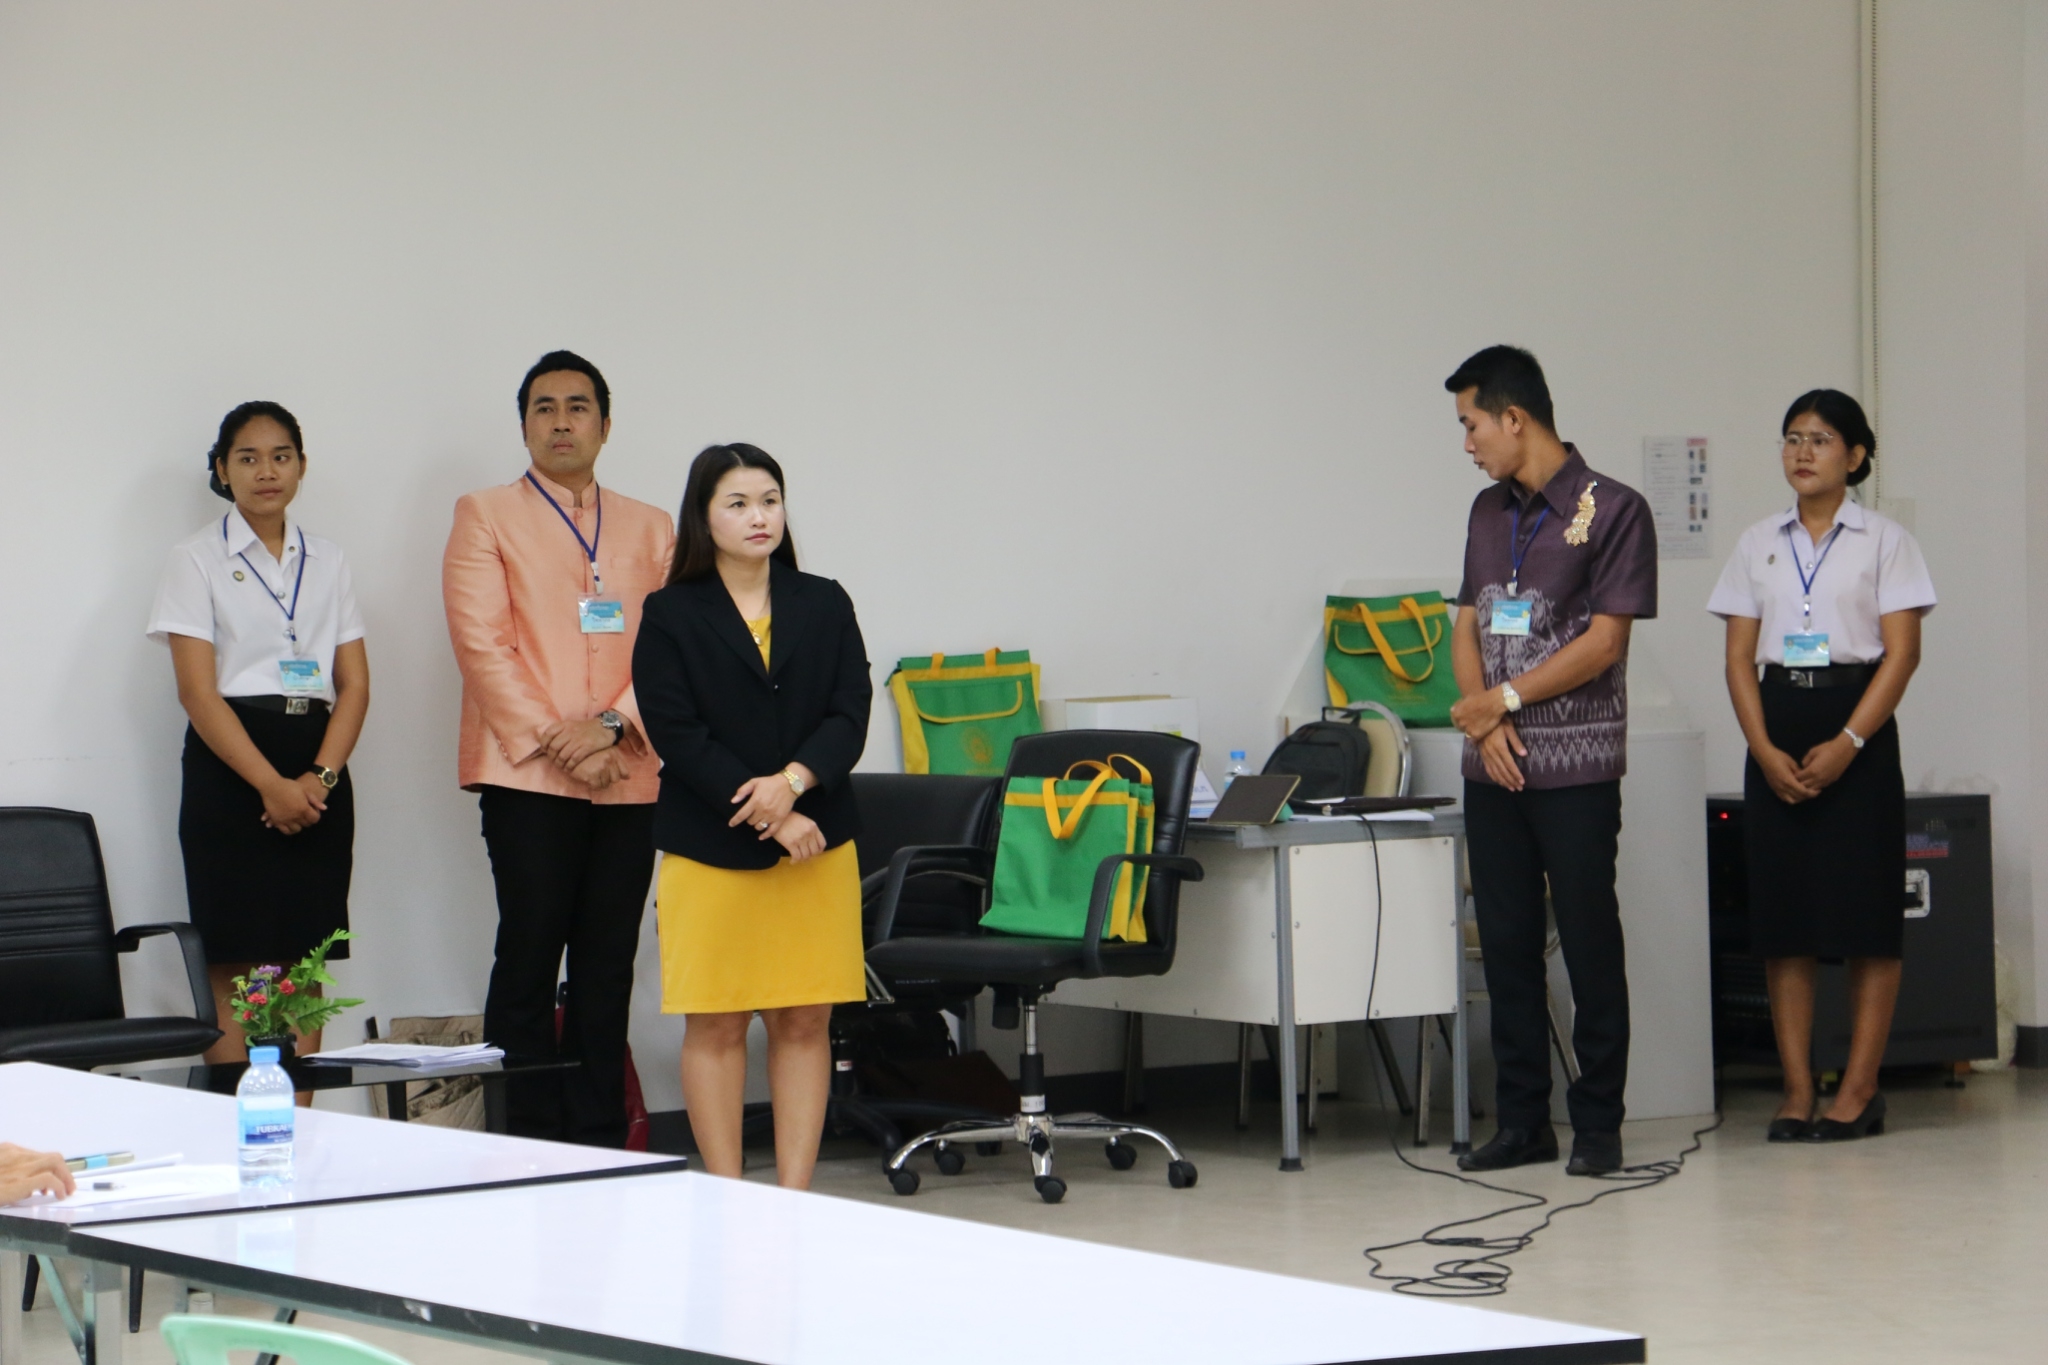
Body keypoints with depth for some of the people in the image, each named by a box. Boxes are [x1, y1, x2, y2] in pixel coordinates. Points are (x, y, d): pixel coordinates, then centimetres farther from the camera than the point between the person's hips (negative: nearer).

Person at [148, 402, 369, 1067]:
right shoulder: (198, 558, 1)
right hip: (229, 769, -4)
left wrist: (319, 777, -10)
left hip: (317, 770, 4)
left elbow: (355, 684, 7)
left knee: (306, 966, 1)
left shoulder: (327, 562, 14)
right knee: (235, 970, -8)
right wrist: (271, 784, -17)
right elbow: (197, 691, -8)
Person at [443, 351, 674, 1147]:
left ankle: (599, 1145, 7)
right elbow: (482, 645, -3)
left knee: (608, 968, 4)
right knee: (529, 961, -5)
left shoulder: (651, 530, 17)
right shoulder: (486, 517, 7)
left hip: (628, 777, 3)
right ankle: (525, 1146, -2)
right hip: (527, 778, -3)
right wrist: (556, 743, -12)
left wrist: (612, 726, -10)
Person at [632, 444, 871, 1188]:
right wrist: (769, 820, -14)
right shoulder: (671, 617, 1)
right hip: (710, 848, -2)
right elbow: (677, 735, -7)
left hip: (817, 842, 2)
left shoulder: (824, 605, 9)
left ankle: (794, 1196, 7)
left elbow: (850, 713, 1)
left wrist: (794, 780, -18)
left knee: (804, 1021, 3)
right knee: (716, 1024, 1)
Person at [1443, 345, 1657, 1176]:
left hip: (1577, 769, -6)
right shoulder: (1488, 513, 14)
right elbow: (1467, 626, 13)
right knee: (1507, 944, 6)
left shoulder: (1611, 510, -6)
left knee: (1589, 943, -2)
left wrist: (1504, 698, -10)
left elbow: (1604, 641, -11)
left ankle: (1597, 1123, 4)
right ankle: (1522, 1121, 13)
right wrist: (1484, 721, -4)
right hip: (1494, 766, 6)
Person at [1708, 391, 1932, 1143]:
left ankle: (1859, 1091, 0)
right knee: (1782, 914, 0)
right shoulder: (1759, 545, 10)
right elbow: (1740, 658, 7)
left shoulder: (1884, 541, 2)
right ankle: (1796, 1091, 4)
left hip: (1857, 723, -3)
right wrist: (1766, 751, -7)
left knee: (1865, 912, -4)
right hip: (1777, 728, 3)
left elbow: (1901, 653, -4)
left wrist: (1847, 744, -15)